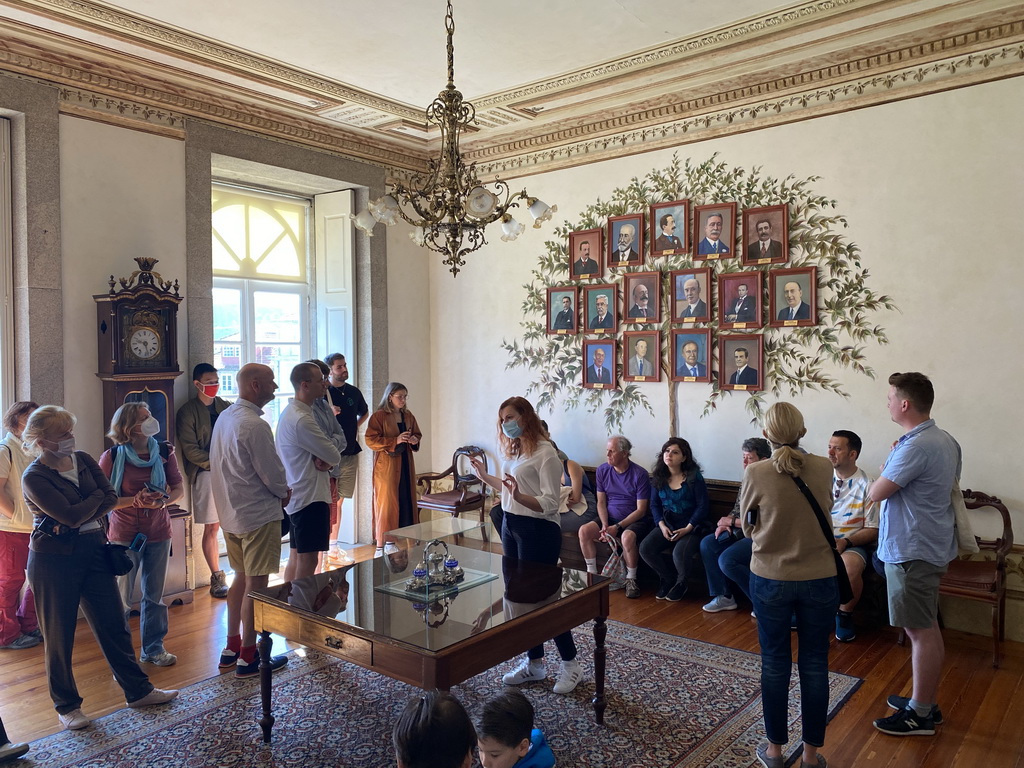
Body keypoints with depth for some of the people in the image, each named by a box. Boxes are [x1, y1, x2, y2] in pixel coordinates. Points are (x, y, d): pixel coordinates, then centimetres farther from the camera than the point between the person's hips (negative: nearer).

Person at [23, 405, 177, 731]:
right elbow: (70, 514, -22)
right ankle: (66, 705, 25)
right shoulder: (34, 477, -12)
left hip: (93, 551, 5)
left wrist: (80, 515, -17)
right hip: (54, 560, -5)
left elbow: (111, 497, -4)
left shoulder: (83, 459, 5)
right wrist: (96, 498, -5)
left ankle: (138, 691, 21)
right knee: (59, 635, 8)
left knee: (114, 625, 10)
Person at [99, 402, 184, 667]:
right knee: (121, 597, 2)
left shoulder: (164, 452, 0)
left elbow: (179, 488, 4)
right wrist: (135, 501, -23)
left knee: (154, 594, 13)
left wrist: (165, 500, -16)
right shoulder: (112, 457, -9)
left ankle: (153, 648, 27)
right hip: (125, 534, -3)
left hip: (158, 533, 3)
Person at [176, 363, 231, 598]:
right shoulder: (187, 412, -1)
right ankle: (217, 577, 11)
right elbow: (190, 449, -6)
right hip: (206, 474, -4)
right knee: (212, 527, 1)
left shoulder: (225, 407, 13)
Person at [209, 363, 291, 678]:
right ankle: (248, 658, 10)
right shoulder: (254, 425, -22)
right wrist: (284, 493, 3)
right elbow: (273, 475, -18)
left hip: (231, 513, 10)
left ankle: (231, 647, 29)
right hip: (258, 516, -10)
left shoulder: (224, 417, 8)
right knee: (255, 586, 1)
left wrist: (278, 489, 10)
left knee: (241, 579, 20)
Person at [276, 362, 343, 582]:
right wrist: (329, 461, 4)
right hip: (310, 497, -11)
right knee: (308, 559, -4)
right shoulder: (302, 419, -21)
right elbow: (335, 456, -18)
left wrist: (325, 461, -6)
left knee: (296, 557, 16)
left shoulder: (290, 413, 13)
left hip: (296, 497, 11)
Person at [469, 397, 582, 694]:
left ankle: (570, 664, 16)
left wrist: (519, 496, -35)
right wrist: (485, 476, 20)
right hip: (511, 525, 9)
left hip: (538, 530, -9)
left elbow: (550, 503, -21)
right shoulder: (513, 450, 9)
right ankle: (534, 662, 27)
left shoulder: (545, 453, -16)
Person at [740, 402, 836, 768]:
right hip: (819, 580, 1)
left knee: (775, 664, 13)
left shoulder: (755, 473, -14)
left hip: (770, 580, -1)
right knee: (814, 665, 14)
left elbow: (748, 528, -1)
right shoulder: (824, 469, -8)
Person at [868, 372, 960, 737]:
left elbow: (875, 493, -20)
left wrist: (886, 468, -2)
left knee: (921, 631, 0)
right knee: (928, 628, 17)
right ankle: (926, 701, 30)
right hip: (931, 546, 10)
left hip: (911, 552, -10)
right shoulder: (946, 440, 7)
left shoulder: (916, 447, -25)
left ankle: (920, 715, 11)